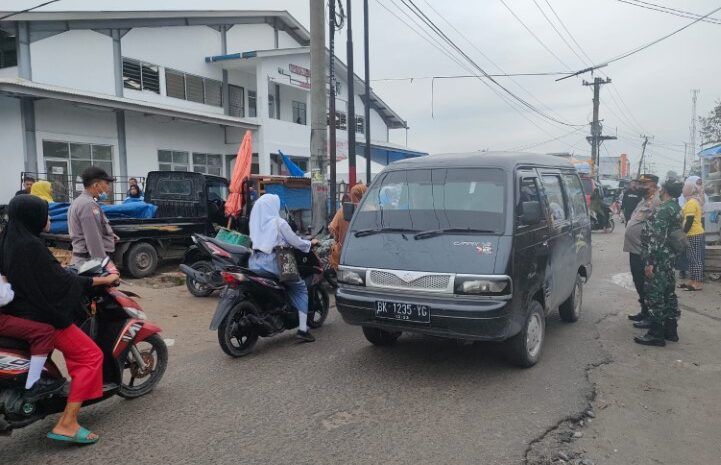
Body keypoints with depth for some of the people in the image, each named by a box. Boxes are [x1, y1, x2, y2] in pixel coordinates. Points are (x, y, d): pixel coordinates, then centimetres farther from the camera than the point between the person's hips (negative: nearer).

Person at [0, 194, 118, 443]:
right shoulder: (30, 245, -23)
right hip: (41, 317, -11)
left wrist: (66, 272, 29)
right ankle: (66, 424, -10)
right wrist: (104, 280, -13)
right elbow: (60, 280, -21)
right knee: (91, 357, -8)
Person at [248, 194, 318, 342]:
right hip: (272, 262, -6)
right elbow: (295, 241, -1)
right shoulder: (279, 223, -6)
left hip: (254, 263, 6)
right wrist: (310, 243, 18)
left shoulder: (255, 222, 12)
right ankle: (302, 330, -1)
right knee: (300, 288, 6)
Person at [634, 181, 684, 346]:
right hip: (669, 258, 10)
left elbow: (657, 238, -23)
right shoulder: (676, 208, 14)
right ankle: (671, 329, 24)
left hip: (658, 259, -10)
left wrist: (649, 262, -23)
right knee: (668, 293, 15)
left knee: (654, 295, -5)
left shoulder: (663, 209, -18)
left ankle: (656, 334, 0)